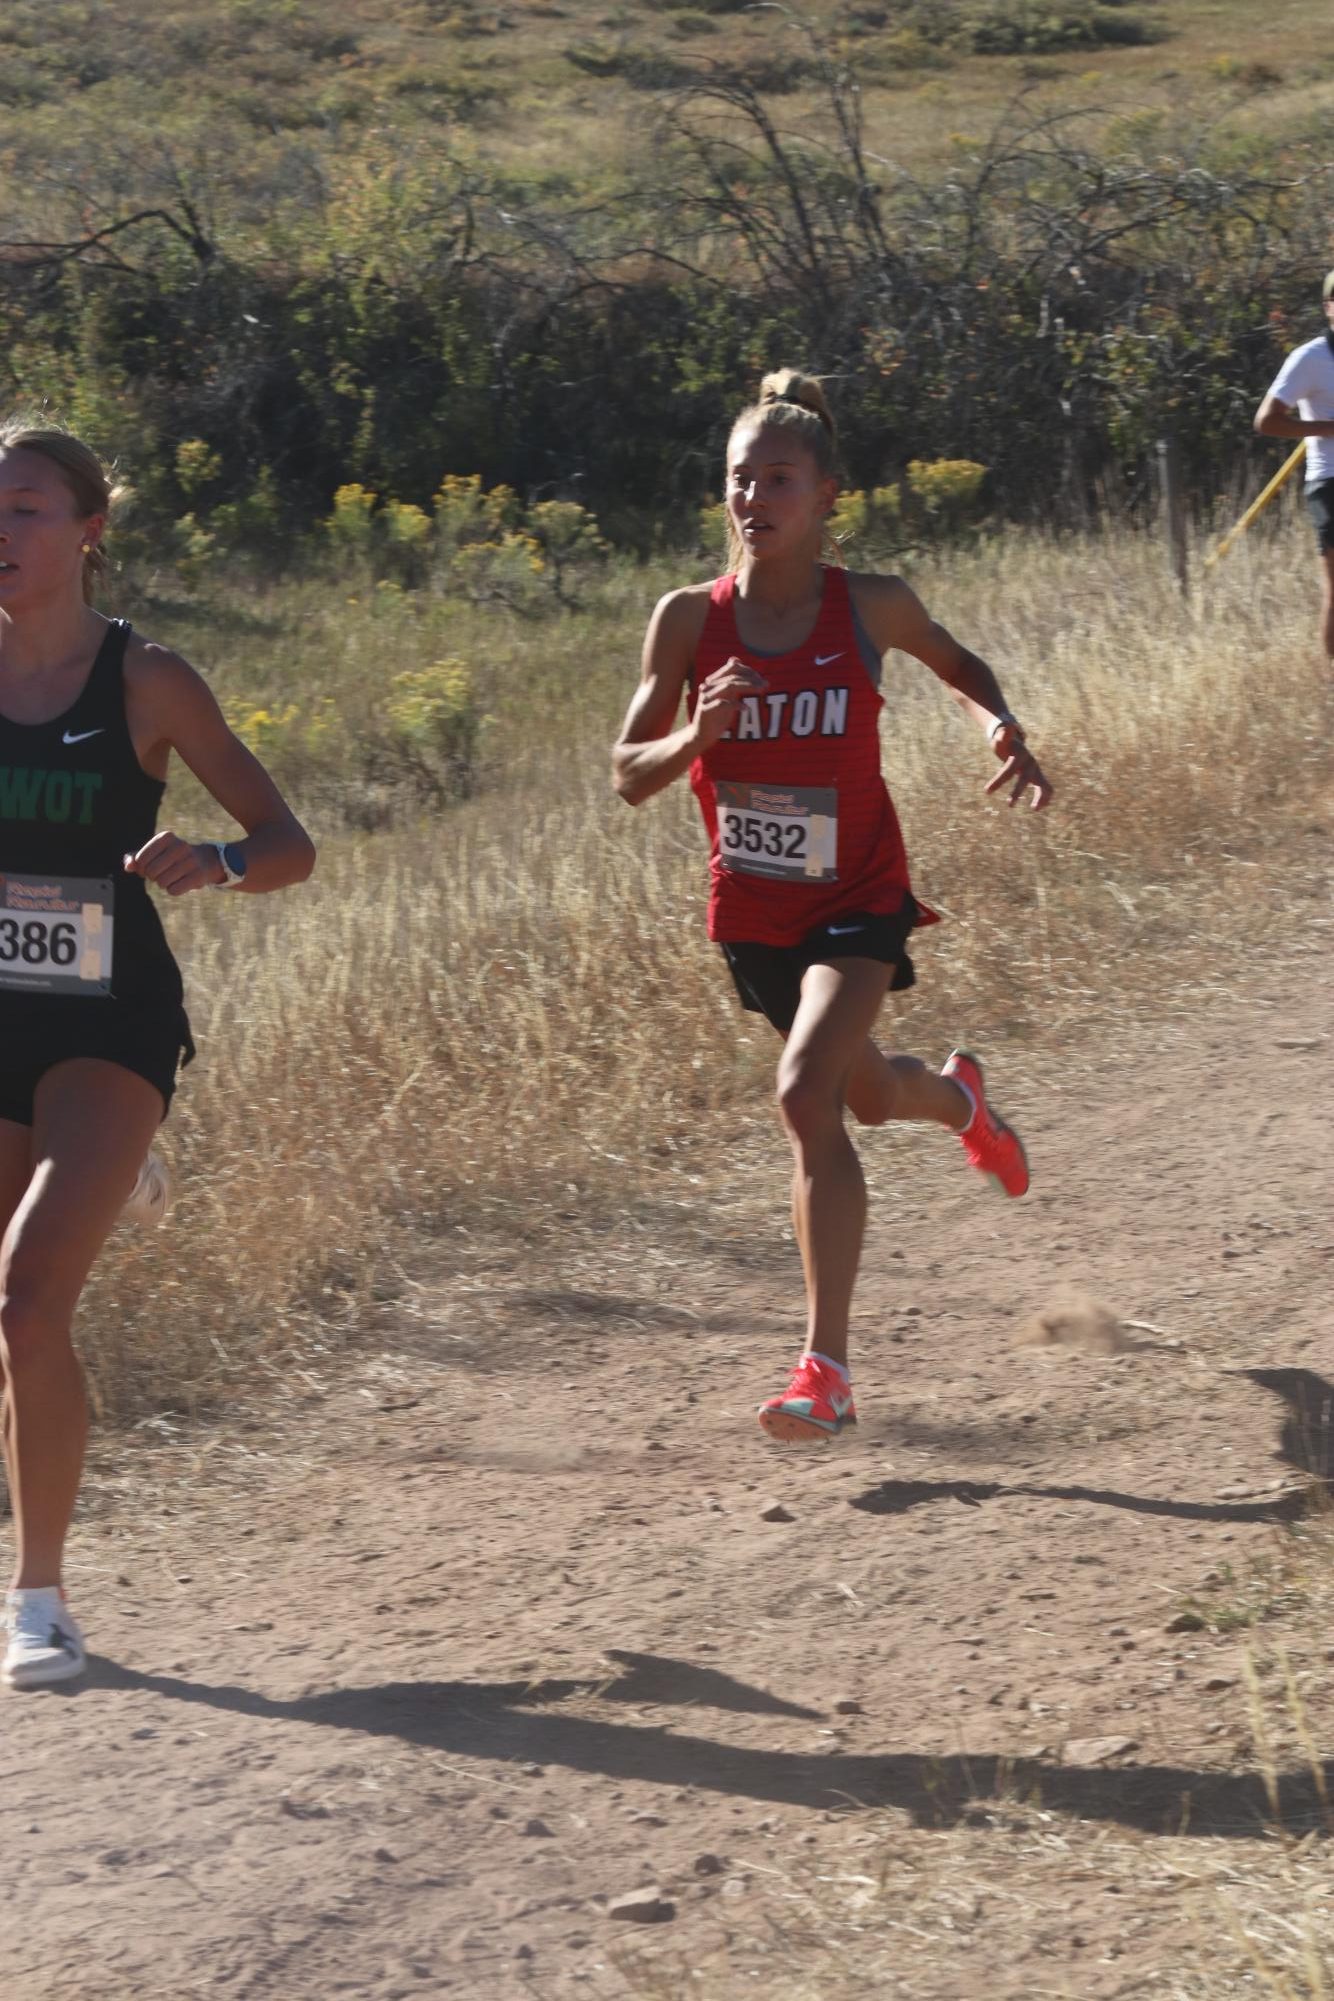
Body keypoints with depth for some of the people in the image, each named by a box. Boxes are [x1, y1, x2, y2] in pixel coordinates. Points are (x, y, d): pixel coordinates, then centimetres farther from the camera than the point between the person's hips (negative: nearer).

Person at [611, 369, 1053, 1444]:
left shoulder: (870, 607, -12)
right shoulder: (691, 618, -10)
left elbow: (955, 663, 11)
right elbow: (629, 773, -7)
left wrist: (999, 726, -9)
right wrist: (697, 734, -27)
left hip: (859, 897, -4)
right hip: (753, 911, 4)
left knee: (808, 1093, -25)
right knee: (866, 1097, 23)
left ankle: (828, 1368, -23)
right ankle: (957, 1097, 63)